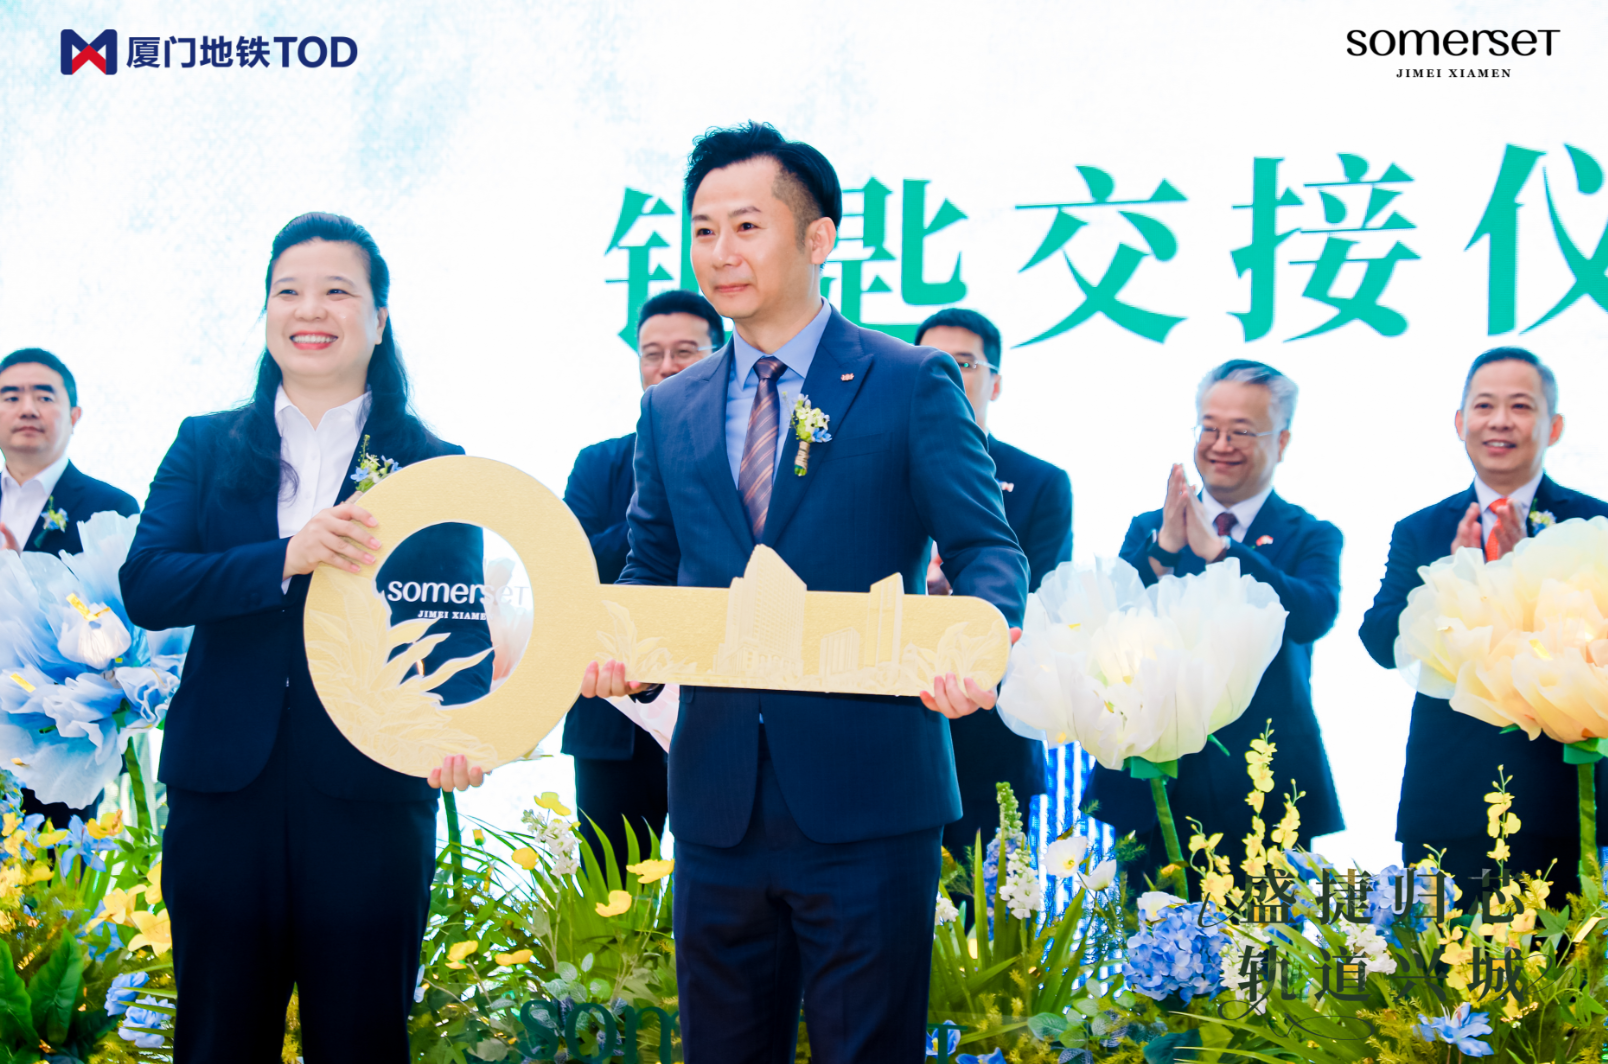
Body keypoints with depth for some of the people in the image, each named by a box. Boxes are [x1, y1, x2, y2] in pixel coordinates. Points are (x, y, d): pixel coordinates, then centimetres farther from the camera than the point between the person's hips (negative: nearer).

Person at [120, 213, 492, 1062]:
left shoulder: (435, 468, 5)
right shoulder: (206, 447, 10)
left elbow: (459, 625, -4)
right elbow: (145, 587, -5)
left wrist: (456, 724, -26)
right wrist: (287, 558, -21)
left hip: (369, 798, -1)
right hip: (223, 794, 2)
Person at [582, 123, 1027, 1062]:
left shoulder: (915, 385, 0)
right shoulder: (671, 411, 14)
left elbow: (986, 549, -6)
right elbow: (650, 574, 16)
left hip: (865, 803, -4)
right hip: (719, 803, 5)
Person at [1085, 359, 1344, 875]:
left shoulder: (1312, 538, 6)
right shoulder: (1147, 531, 12)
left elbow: (1313, 616, -15)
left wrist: (1218, 550, -23)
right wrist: (1163, 549, -18)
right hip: (1158, 789, 2)